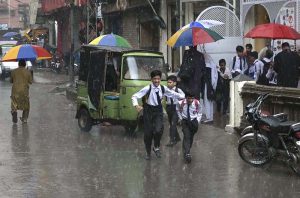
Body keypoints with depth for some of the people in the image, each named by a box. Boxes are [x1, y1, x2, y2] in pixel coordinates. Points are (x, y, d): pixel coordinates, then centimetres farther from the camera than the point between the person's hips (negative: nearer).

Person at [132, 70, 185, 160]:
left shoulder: (163, 88, -6)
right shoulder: (147, 89, -16)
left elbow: (173, 94, 8)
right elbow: (134, 96, -17)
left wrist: (184, 97, -5)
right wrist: (136, 105, -34)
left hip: (158, 111, 2)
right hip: (148, 111, -2)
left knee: (158, 130, -19)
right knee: (148, 132, 5)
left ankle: (156, 147, 10)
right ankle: (148, 152, 28)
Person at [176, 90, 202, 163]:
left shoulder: (197, 103, -16)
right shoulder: (181, 103, -17)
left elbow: (199, 112, 3)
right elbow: (178, 110, 7)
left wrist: (198, 120, -4)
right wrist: (180, 118, 4)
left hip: (194, 121, 2)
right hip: (185, 121, -2)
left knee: (191, 137, 11)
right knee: (187, 136, -15)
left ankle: (186, 151, 32)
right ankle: (187, 154, -21)